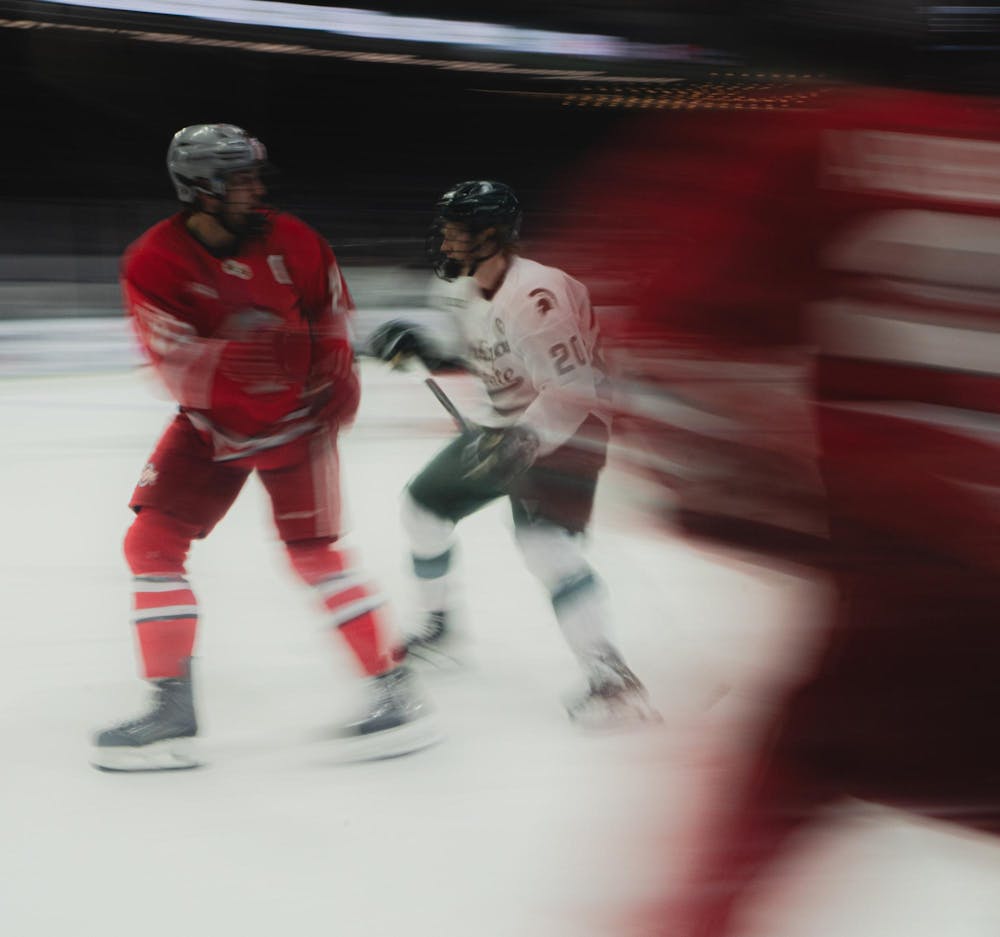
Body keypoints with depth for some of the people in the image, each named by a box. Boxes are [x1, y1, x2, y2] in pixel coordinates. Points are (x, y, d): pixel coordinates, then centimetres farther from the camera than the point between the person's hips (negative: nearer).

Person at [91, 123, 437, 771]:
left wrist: (337, 374, -5)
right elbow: (177, 364, -25)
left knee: (312, 552, -11)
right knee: (152, 541, -5)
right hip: (211, 423, 2)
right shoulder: (153, 263, -16)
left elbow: (331, 306, 7)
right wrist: (233, 357, -44)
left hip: (296, 418, -2)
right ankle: (172, 712, 1)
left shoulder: (290, 241, -11)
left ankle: (395, 691, -3)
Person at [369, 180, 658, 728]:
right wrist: (418, 346, 5)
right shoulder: (465, 290, 1)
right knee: (425, 503, 16)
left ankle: (610, 677, -29)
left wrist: (523, 439, -38)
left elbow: (574, 389, -31)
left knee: (544, 540, -28)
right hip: (505, 426, 10)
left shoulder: (535, 298, -29)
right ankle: (438, 627, 36)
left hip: (563, 431, -10)